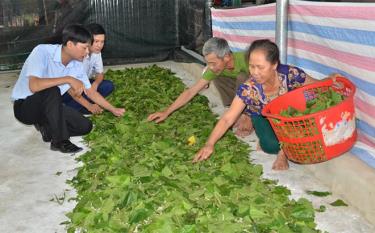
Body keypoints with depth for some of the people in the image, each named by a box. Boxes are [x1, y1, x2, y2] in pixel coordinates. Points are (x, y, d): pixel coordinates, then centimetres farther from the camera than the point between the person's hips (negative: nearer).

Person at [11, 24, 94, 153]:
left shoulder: (76, 64, -9)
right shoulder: (42, 51, -27)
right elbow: (34, 86, -41)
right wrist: (68, 79, -39)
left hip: (49, 106, 6)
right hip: (25, 106, -6)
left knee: (85, 126, -10)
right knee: (52, 91, -37)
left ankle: (46, 127, 10)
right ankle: (59, 141, -23)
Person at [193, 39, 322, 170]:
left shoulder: (291, 74, -29)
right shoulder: (248, 89, -29)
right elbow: (227, 119, -26)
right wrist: (209, 144, -36)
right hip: (264, 117, -1)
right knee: (270, 145, -29)